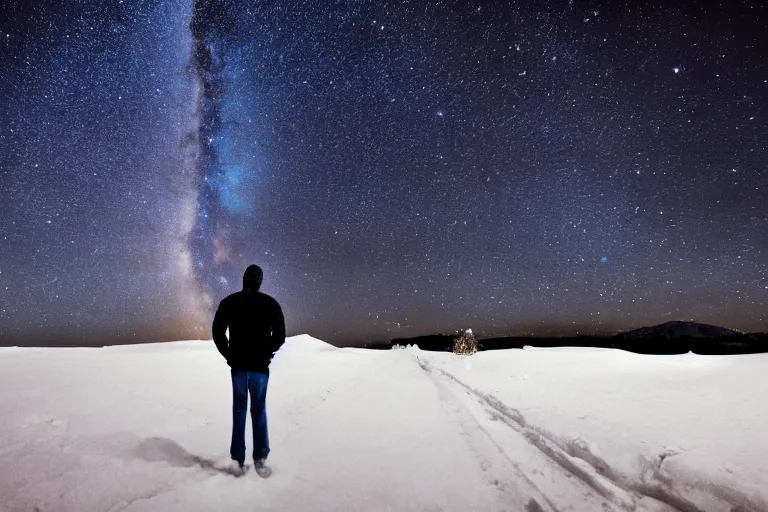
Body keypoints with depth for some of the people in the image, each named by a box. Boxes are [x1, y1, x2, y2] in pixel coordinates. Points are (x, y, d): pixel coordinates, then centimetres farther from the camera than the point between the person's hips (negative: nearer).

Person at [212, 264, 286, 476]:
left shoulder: (229, 302, -1)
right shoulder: (270, 304, -5)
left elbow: (217, 332, -2)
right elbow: (280, 335, -6)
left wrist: (229, 355, 7)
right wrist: (266, 353, 8)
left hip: (238, 365, 1)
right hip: (260, 366, -1)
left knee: (239, 411, 10)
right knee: (259, 411, 9)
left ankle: (239, 461, 12)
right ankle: (260, 459, 10)